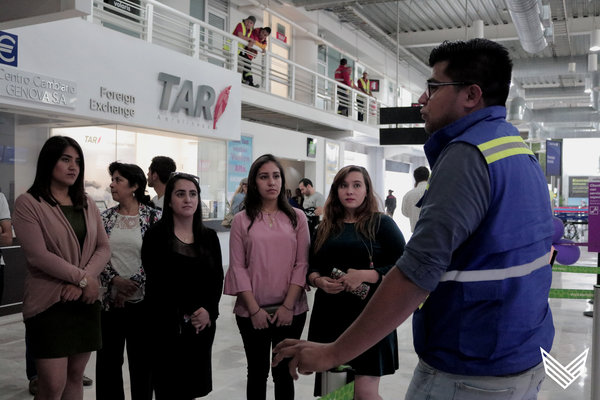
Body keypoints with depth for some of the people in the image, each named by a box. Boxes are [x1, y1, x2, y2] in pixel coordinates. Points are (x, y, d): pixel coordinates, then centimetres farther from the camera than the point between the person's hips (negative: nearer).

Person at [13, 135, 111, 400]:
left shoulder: (87, 205, 12)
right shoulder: (28, 203, -5)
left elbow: (103, 248, 5)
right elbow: (38, 255, -14)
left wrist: (81, 282, -12)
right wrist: (83, 278, -13)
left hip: (85, 301, 5)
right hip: (49, 302, -5)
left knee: (75, 376, 11)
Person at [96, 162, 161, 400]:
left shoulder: (153, 217, -5)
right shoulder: (105, 218, 5)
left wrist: (131, 287, -13)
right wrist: (115, 280, -12)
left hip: (141, 300, -3)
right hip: (110, 300, 3)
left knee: (141, 359, 8)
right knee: (108, 357, 11)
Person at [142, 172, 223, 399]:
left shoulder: (209, 237, 9)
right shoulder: (156, 236, -4)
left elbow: (217, 279, 5)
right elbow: (156, 282, -9)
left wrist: (208, 310, -11)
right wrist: (185, 315, -11)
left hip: (203, 324, 4)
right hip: (167, 325, -3)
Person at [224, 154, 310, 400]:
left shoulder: (296, 217, 3)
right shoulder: (241, 220, 2)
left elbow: (302, 264, -1)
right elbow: (237, 267, -2)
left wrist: (288, 306, -9)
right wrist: (254, 309, -9)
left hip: (291, 311, 0)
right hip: (252, 312, 0)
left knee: (284, 373, 9)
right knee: (257, 373, 11)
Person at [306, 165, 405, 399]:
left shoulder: (381, 223, -1)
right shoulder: (326, 227, 13)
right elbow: (311, 267, 16)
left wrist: (364, 275, -19)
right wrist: (319, 280, -6)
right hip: (330, 315, 5)